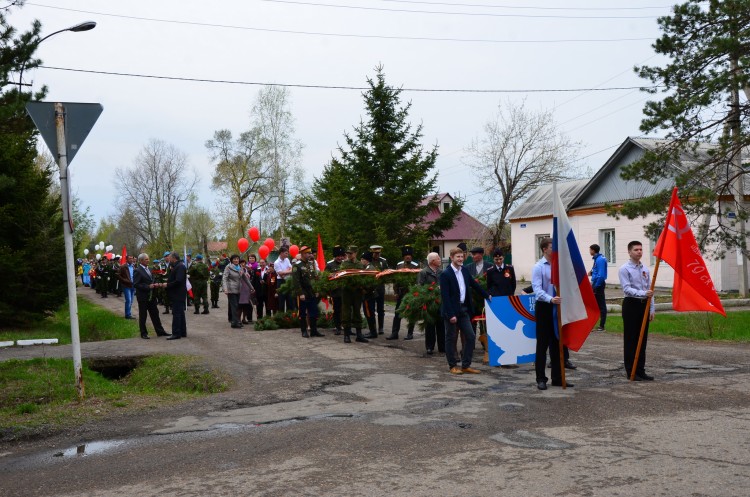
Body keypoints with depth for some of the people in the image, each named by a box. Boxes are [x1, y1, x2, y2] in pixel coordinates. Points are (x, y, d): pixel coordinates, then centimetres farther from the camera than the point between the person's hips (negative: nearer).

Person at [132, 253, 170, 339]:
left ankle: (160, 331, 16)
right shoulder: (137, 271, -13)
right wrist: (148, 287, -21)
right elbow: (135, 284, -18)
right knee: (142, 316, 4)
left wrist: (154, 284, 0)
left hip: (151, 296, 7)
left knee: (155, 314, 11)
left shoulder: (149, 269, 13)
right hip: (143, 297, -7)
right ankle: (143, 333, 13)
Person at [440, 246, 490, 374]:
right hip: (451, 311, -7)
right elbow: (445, 296, -17)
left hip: (464, 309, 7)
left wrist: (487, 295, 20)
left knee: (471, 337, 5)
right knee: (451, 339, 4)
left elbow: (474, 284, 20)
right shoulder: (445, 274, -13)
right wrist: (451, 314, -20)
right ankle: (453, 366, 16)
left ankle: (466, 365, 13)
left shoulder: (464, 270, 7)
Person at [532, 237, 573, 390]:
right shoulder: (538, 267, -10)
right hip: (544, 307, -5)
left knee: (556, 343, 11)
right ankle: (541, 379, 10)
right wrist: (550, 299, -35)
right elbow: (537, 289, -19)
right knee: (542, 343, 1)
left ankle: (557, 378, 19)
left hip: (557, 307, 5)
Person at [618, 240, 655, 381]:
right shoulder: (624, 269, -8)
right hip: (631, 305, -6)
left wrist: (652, 309, 8)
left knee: (642, 340, 10)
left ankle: (640, 370, 17)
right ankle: (630, 371, 5)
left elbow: (650, 290, 12)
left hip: (644, 305, 6)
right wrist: (643, 293, -30)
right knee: (630, 340, -1)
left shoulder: (645, 269, 11)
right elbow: (627, 289, -18)